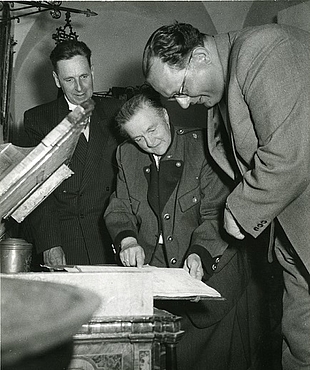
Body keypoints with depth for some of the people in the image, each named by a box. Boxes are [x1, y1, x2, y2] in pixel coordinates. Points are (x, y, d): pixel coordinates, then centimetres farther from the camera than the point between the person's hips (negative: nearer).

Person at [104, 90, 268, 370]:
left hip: (209, 272, -3)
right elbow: (119, 208, 10)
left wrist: (199, 252, -27)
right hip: (153, 272, 3)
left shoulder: (202, 146, -8)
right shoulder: (126, 155, 7)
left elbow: (217, 212, -11)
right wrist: (126, 239, -12)